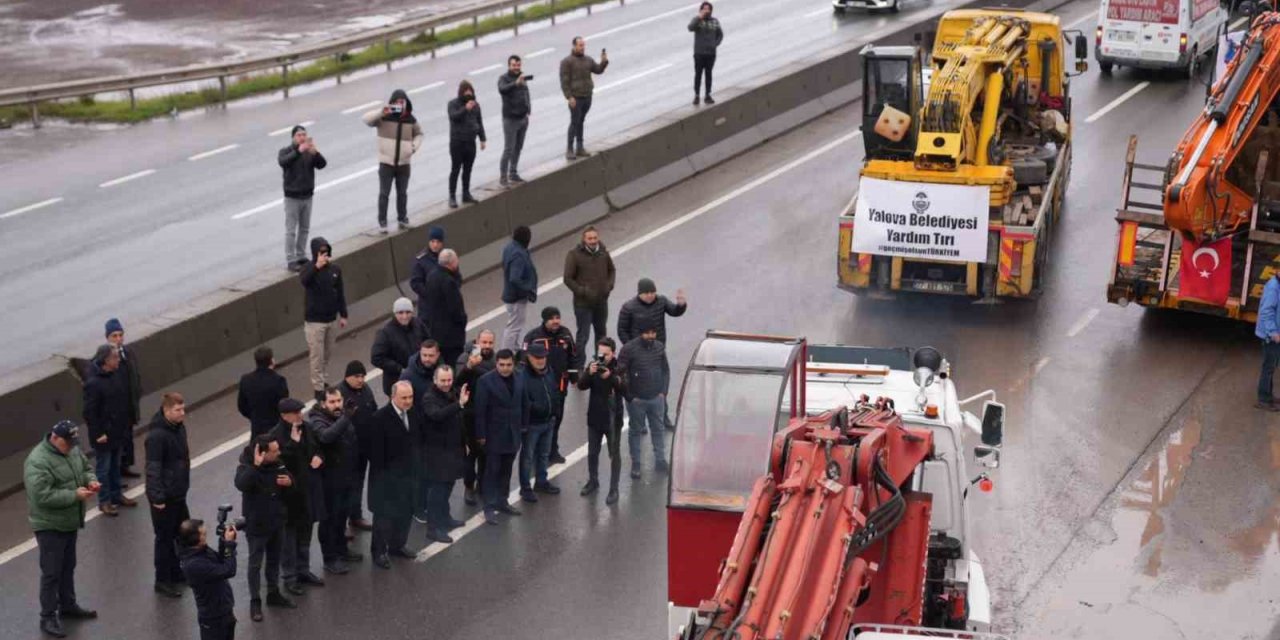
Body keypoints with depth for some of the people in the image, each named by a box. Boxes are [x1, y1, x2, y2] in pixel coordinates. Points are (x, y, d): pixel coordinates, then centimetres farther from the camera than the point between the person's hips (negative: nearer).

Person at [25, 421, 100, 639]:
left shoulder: (72, 450, 0)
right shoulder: (38, 462, -27)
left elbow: (85, 468, 16)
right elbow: (42, 496, -32)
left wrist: (91, 480, -7)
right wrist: (75, 495, -30)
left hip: (70, 522, 8)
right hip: (50, 526, -8)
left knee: (68, 567, 22)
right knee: (51, 572, 1)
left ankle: (68, 606, 38)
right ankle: (48, 618, 12)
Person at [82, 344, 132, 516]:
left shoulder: (117, 375, 0)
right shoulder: (93, 383, -24)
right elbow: (90, 412, -20)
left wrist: (125, 427, 12)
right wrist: (98, 434, -18)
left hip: (118, 431, 7)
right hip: (104, 434, -7)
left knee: (115, 466, 21)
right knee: (103, 468, 7)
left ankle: (116, 495, 35)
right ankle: (104, 501, 19)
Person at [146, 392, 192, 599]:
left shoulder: (179, 427, 4)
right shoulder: (157, 435, -24)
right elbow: (153, 469, -24)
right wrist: (157, 497, -25)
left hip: (178, 493, 9)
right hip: (164, 497, -9)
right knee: (165, 538, 3)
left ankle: (176, 572, 36)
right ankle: (163, 581, 16)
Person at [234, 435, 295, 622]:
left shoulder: (276, 464, -6)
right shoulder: (246, 468, -22)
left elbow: (288, 478, 11)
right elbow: (241, 485, -42)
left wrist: (289, 481, -13)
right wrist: (256, 466, -47)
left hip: (276, 522, 6)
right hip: (256, 525, -6)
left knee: (274, 560, 20)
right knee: (255, 564, 7)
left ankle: (274, 594, 37)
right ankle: (255, 602, 18)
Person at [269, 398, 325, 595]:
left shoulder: (308, 429, 2)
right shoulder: (277, 435, -19)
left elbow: (318, 448, 18)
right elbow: (279, 460, -28)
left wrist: (318, 458, -4)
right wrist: (293, 441, -33)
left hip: (309, 488, 7)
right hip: (289, 491, -7)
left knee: (305, 532, 19)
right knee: (289, 534, 5)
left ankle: (303, 570, 34)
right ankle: (289, 577, 16)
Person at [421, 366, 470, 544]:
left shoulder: (454, 393, 6)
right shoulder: (429, 398, -18)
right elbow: (438, 415, -40)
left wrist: (464, 442, 21)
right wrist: (459, 404, -49)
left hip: (453, 449, 8)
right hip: (437, 451, -8)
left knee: (447, 485, 19)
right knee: (437, 488, -6)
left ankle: (444, 518, 35)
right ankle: (433, 528, -2)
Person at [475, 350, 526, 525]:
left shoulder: (520, 379, 3)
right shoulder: (485, 381, -13)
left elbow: (524, 405, 11)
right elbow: (480, 410, -13)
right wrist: (481, 434, -13)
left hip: (513, 434, 5)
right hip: (494, 434, -5)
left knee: (506, 471, 14)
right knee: (492, 470, 0)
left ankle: (501, 502, 26)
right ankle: (489, 507, 5)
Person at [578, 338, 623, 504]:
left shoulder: (618, 368, -12)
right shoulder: (593, 366, -2)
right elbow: (581, 385, -11)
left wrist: (610, 377, -36)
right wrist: (589, 373, -29)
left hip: (612, 419, -4)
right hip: (594, 417, 4)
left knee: (614, 454, 4)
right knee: (592, 452, 17)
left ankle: (614, 489, 11)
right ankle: (593, 481, 36)